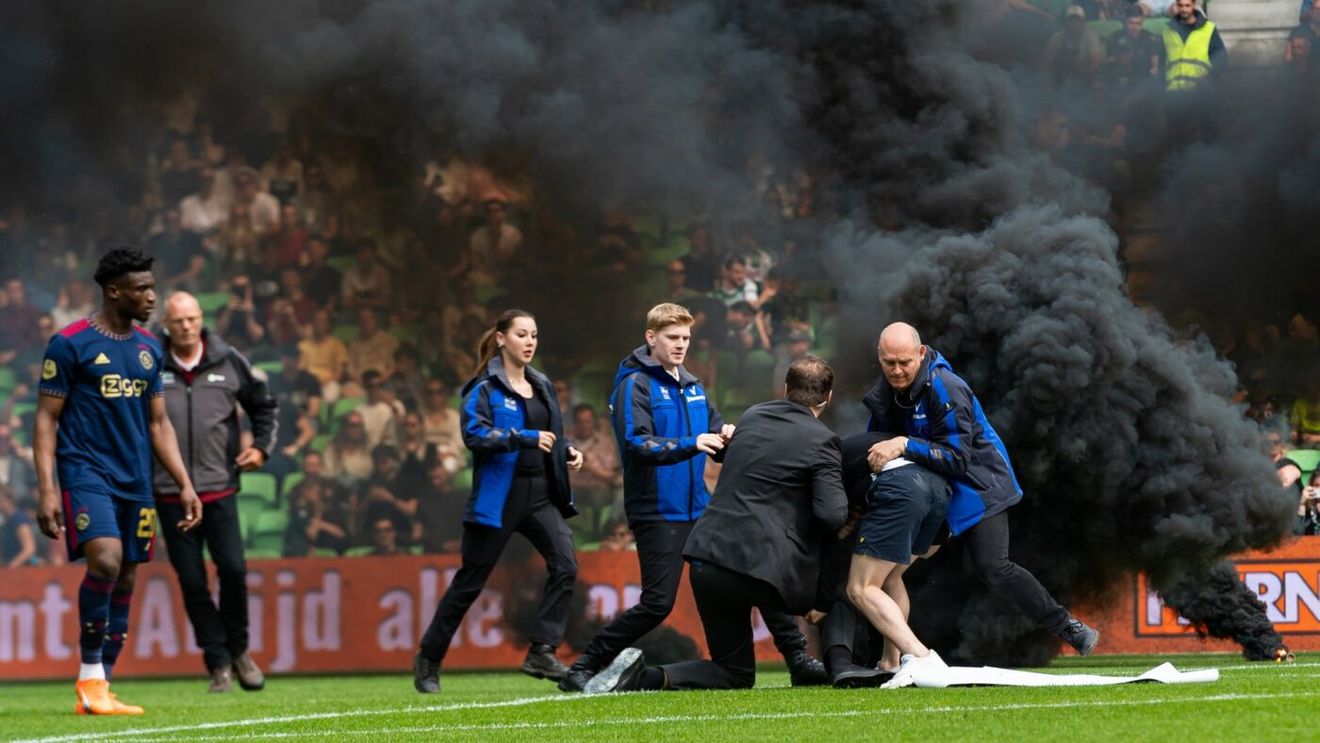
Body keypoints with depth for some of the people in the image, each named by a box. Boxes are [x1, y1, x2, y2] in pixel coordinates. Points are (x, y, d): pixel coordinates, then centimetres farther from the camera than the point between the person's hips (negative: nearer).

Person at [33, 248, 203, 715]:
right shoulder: (71, 344, -6)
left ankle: (98, 692, 12)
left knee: (125, 580, 4)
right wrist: (46, 489, -13)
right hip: (87, 472, -6)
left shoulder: (149, 349, 12)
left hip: (136, 480, 6)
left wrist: (184, 484, 11)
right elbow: (46, 418, -5)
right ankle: (90, 675, -11)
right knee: (105, 560, -25)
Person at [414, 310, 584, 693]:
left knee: (565, 565, -14)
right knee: (470, 580, 2)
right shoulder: (485, 388, -8)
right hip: (497, 498, -6)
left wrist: (568, 450, 5)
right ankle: (428, 661, 15)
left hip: (541, 493, 6)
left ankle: (542, 653, -10)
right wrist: (526, 439, -27)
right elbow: (475, 434, -21)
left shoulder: (543, 387, 14)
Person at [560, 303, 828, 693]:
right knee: (658, 603, -10)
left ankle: (798, 659, 8)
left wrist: (727, 438, -12)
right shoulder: (635, 385, -6)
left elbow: (718, 443, 13)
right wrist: (691, 445, -32)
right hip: (657, 513, -7)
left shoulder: (693, 387, 15)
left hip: (700, 510, 7)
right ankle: (583, 667, 2)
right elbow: (637, 444, -20)